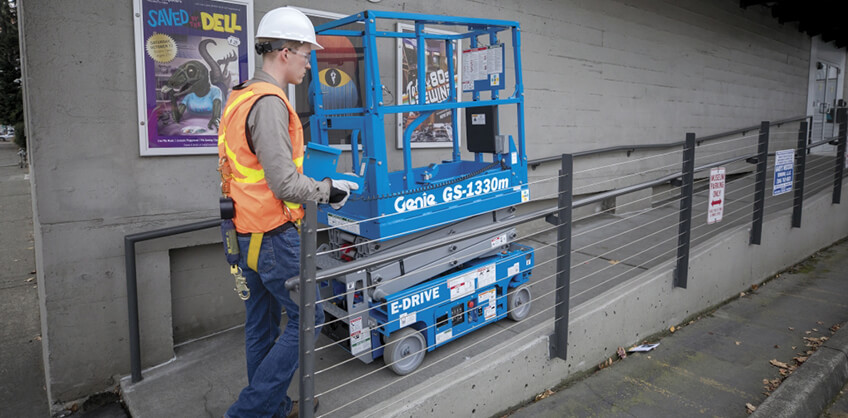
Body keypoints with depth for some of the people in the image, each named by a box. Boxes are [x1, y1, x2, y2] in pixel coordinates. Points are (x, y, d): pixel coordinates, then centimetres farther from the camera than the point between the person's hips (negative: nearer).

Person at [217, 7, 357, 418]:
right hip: (274, 237, -10)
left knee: (262, 321, 17)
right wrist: (329, 190, -9)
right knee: (306, 319, 2)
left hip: (249, 233, 10)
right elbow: (286, 184, -24)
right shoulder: (269, 103, -19)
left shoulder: (241, 96, 13)